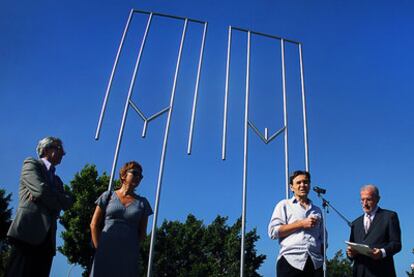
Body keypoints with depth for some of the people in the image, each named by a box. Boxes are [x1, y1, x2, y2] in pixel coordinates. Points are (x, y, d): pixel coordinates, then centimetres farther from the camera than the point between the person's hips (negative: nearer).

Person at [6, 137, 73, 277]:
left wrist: (43, 197, -5)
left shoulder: (56, 179, 28)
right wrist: (58, 203, 6)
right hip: (27, 233, -6)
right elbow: (41, 190, -10)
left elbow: (68, 202, 10)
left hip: (47, 238, 6)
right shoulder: (31, 164, 9)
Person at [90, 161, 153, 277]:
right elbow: (94, 225, 6)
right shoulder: (108, 196, 8)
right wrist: (99, 248, 0)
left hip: (129, 256, 1)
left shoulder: (142, 202, 10)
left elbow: (142, 232, 10)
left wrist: (132, 249, 1)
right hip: (105, 252, -1)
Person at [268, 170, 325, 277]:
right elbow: (273, 232, -2)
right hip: (291, 262, -4)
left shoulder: (317, 211, 23)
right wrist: (301, 224, -5)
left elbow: (321, 239, 22)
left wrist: (322, 260, 7)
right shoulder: (284, 205, 10)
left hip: (315, 263, 4)